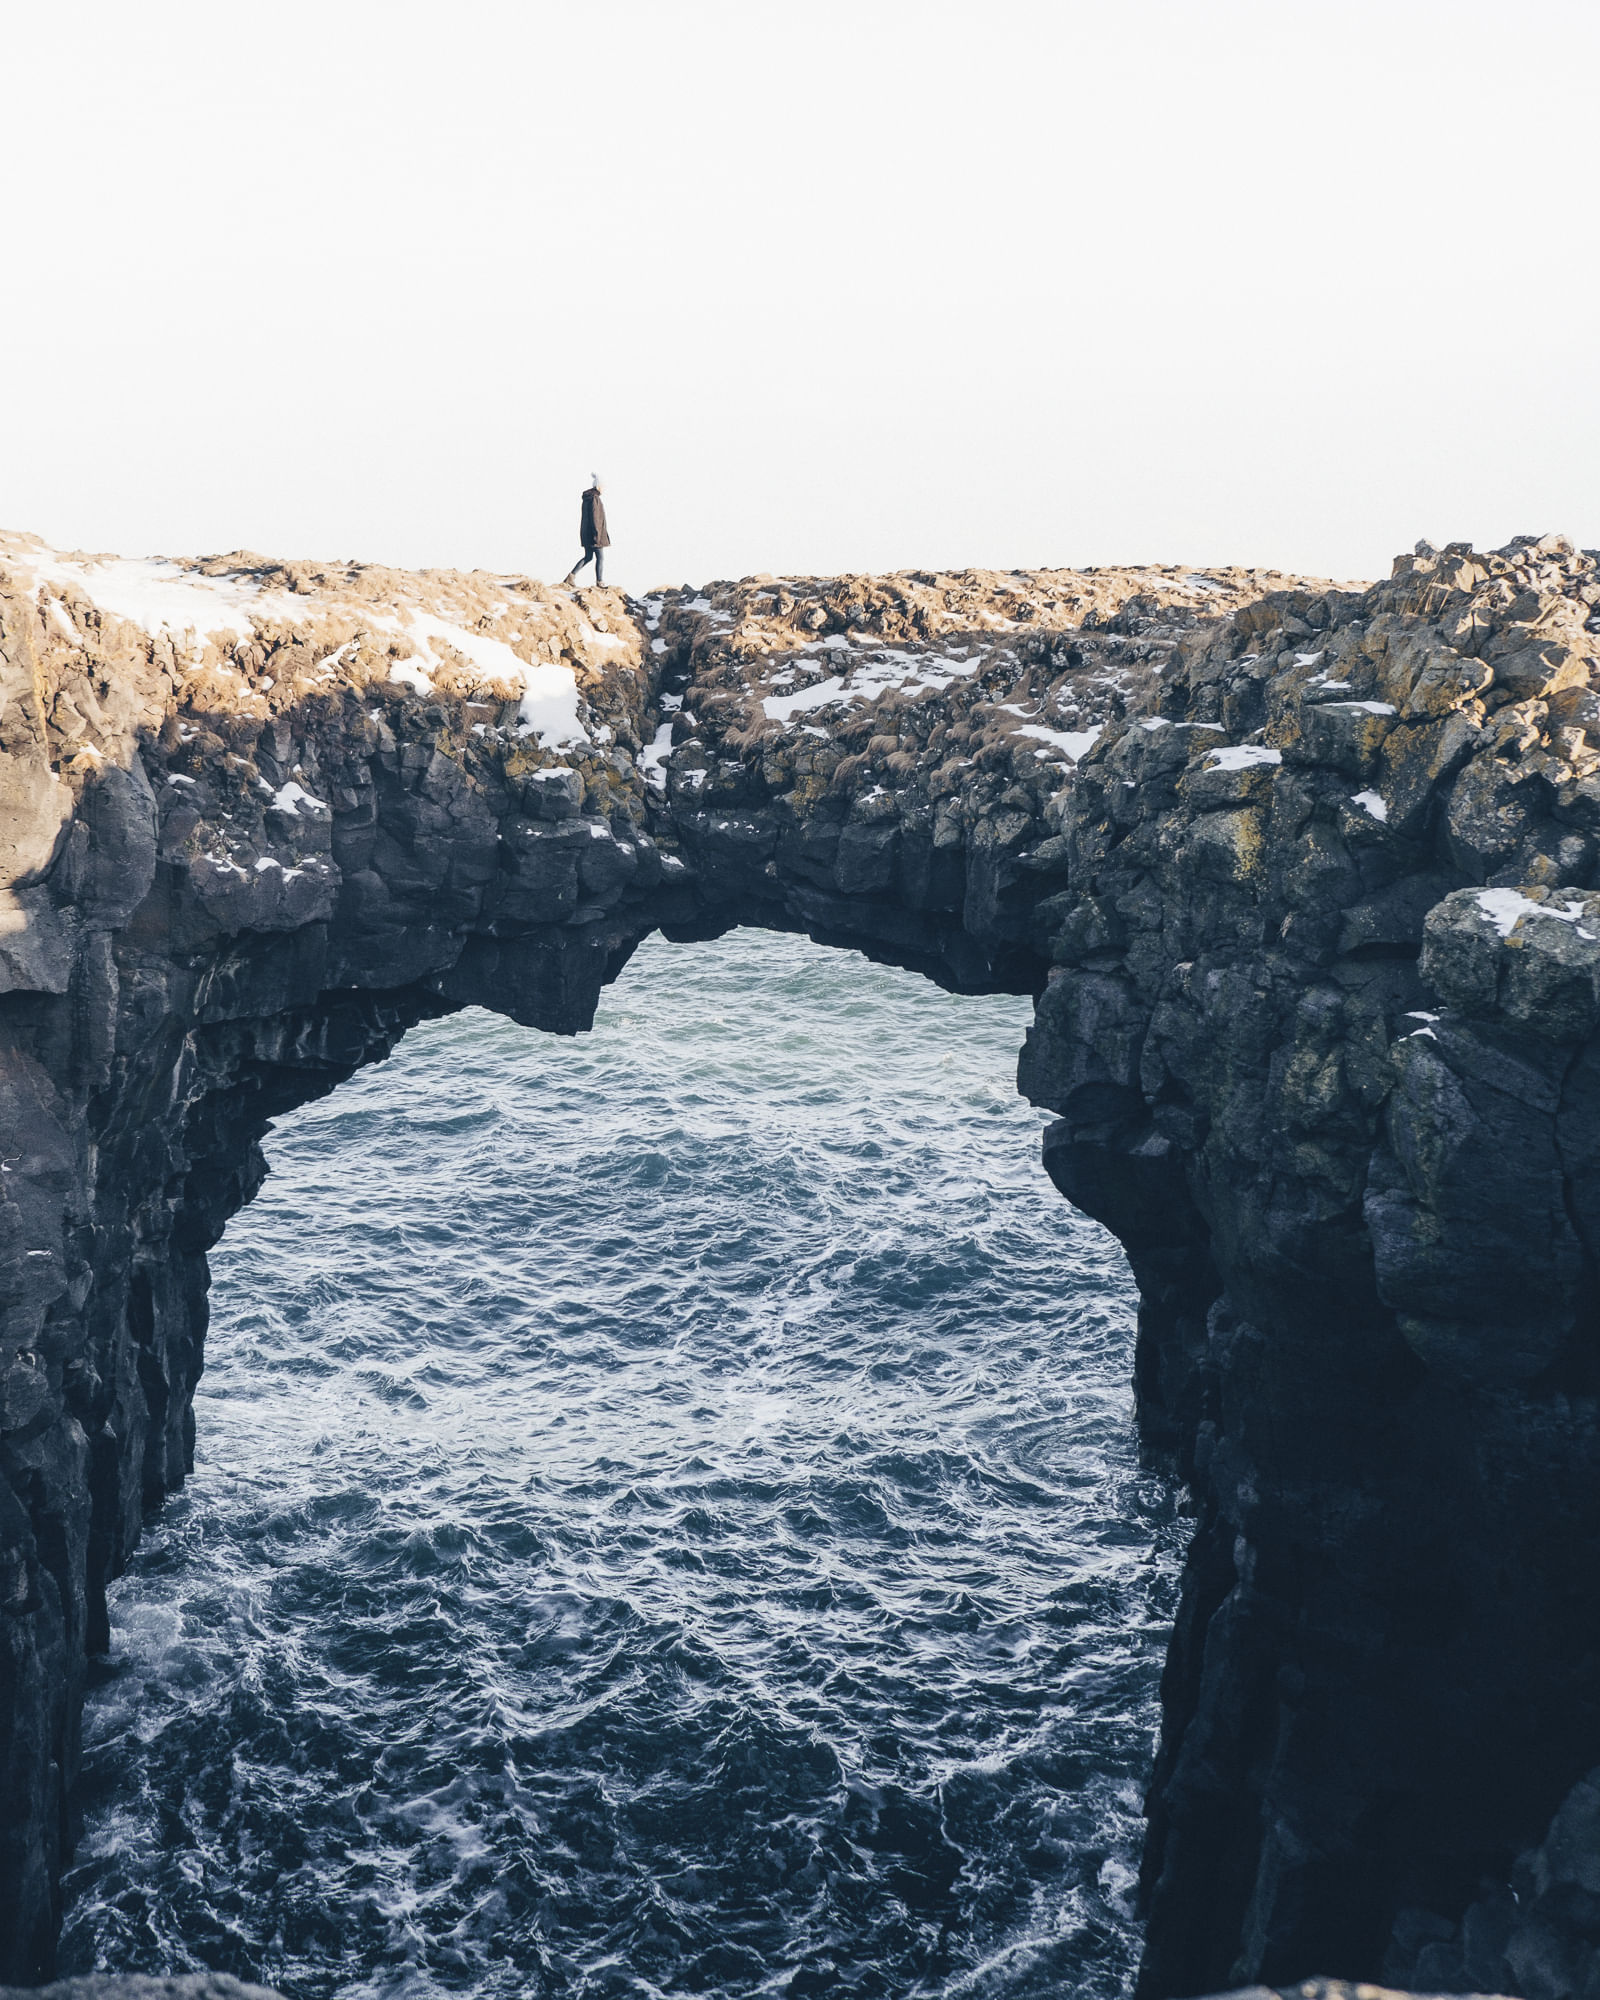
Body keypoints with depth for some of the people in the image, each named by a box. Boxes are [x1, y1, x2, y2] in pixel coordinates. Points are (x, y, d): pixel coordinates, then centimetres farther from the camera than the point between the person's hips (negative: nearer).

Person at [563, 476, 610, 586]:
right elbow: (594, 517, -21)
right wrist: (597, 535, -21)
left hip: (586, 533, 9)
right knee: (600, 558, 0)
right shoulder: (594, 498, -16)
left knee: (588, 557, 14)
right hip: (593, 534, -9)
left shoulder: (587, 498, 12)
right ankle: (600, 582, 2)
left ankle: (571, 576, 7)